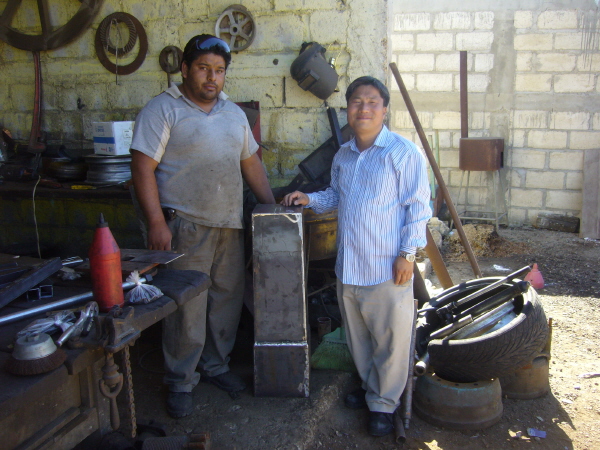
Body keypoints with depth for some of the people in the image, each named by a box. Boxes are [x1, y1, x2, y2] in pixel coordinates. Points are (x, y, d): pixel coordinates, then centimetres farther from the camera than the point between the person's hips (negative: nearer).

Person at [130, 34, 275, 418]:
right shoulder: (163, 110, -6)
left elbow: (251, 162, 19)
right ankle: (181, 382, 15)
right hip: (186, 225, -6)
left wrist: (273, 206, 13)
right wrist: (157, 222, -19)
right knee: (188, 305, -2)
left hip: (230, 224, 6)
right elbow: (143, 169, -12)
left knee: (228, 298, 12)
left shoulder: (234, 113, 14)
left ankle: (216, 365, 31)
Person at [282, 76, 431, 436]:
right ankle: (370, 386, 41)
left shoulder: (404, 153, -11)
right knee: (357, 336, 20)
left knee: (390, 339, 5)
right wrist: (310, 200, 7)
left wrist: (408, 253, -15)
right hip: (348, 267, 7)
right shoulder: (343, 156, 10)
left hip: (387, 267, -6)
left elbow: (418, 207, -11)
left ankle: (383, 404, 23)